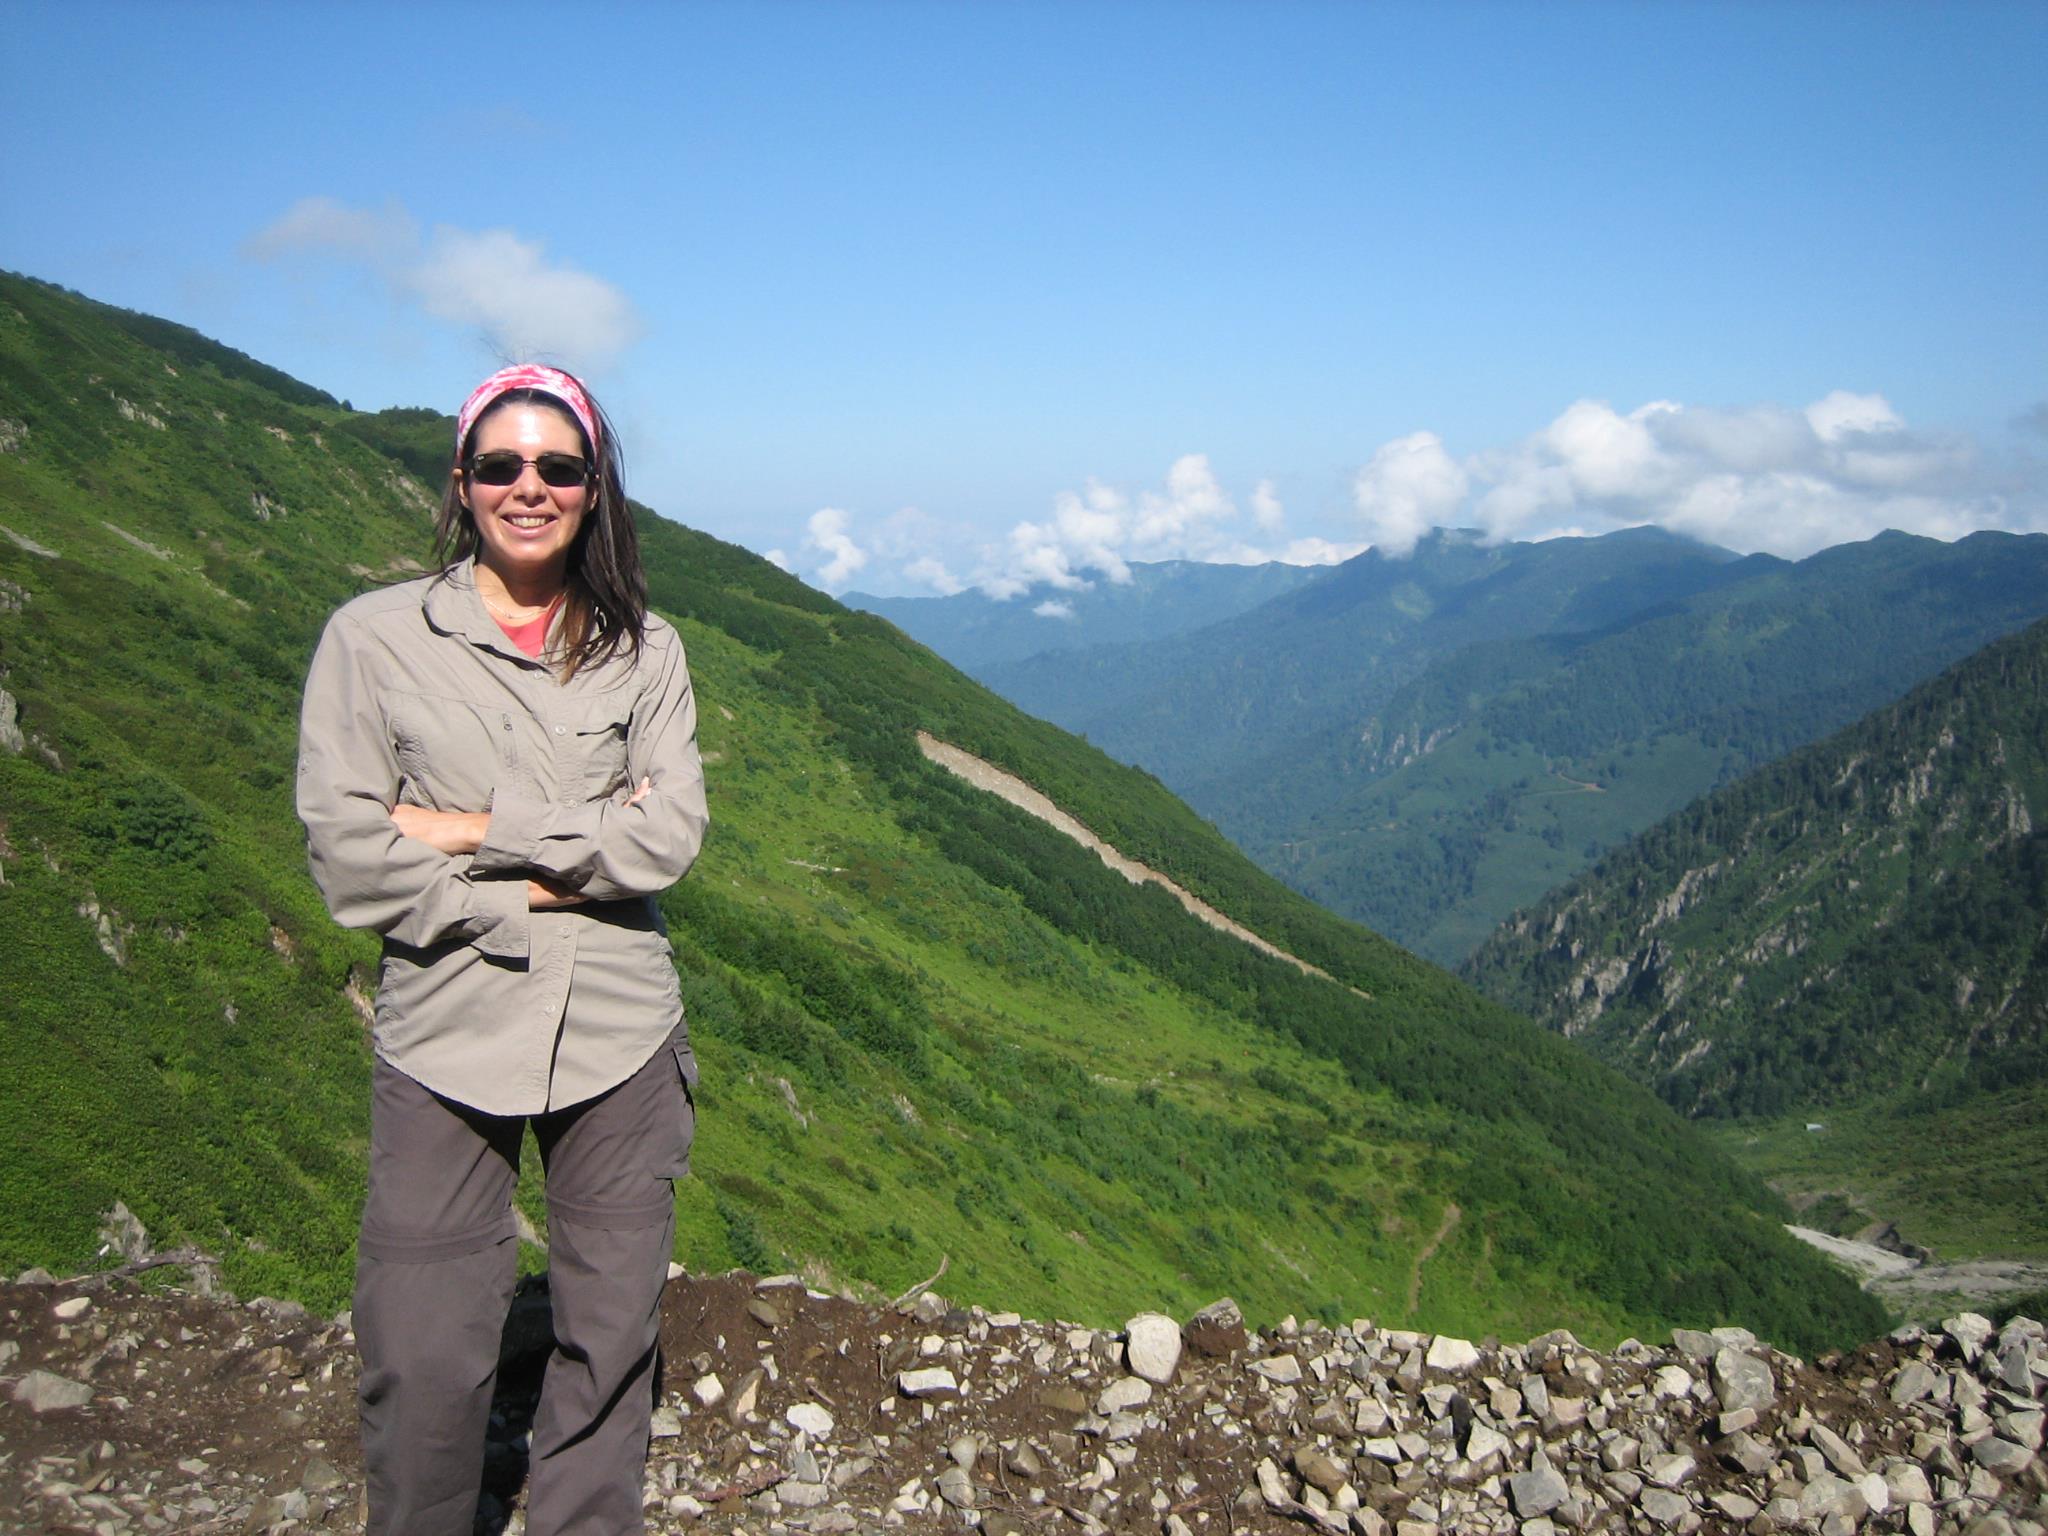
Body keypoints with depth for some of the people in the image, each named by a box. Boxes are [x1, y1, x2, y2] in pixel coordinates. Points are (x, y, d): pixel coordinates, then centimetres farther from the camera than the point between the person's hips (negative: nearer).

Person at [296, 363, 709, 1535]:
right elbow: (348, 859, -7)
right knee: (425, 1371, 1)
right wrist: (558, 877, -10)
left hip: (621, 1040, 2)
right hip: (447, 1042, -2)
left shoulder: (644, 651, 5)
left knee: (612, 1343, 12)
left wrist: (477, 833, -12)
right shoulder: (372, 638, -1)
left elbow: (670, 836, -7)